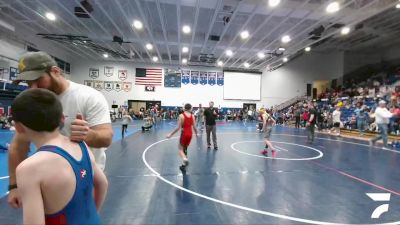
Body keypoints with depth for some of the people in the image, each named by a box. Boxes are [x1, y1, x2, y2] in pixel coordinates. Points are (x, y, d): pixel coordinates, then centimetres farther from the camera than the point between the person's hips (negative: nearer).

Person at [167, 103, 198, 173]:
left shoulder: (181, 115, -10)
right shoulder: (192, 116, 2)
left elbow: (178, 128, -13)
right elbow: (194, 127, 4)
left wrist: (171, 134, -5)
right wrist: (196, 133, 23)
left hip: (184, 134, -4)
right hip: (190, 134, 4)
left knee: (181, 149, 7)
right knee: (185, 149, 20)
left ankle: (185, 160, -22)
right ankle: (184, 165, 24)